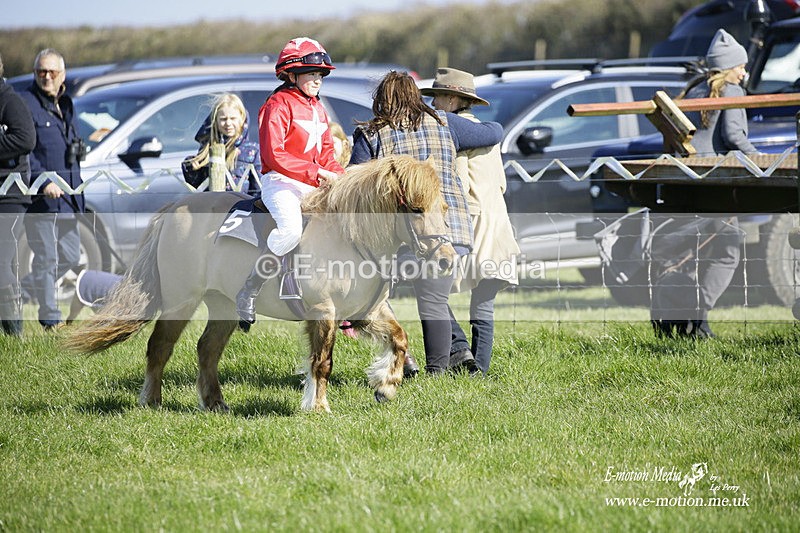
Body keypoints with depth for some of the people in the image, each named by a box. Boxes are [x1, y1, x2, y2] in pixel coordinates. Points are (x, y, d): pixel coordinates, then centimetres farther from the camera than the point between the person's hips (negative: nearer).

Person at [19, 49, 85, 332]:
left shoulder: (65, 104, 17)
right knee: (46, 258, -4)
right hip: (40, 197, -8)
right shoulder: (25, 103, -9)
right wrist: (43, 181, -24)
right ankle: (51, 319, 1)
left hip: (67, 196, 8)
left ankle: (34, 288, 30)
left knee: (70, 257, 12)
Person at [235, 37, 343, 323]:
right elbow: (273, 155, -18)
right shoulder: (278, 106, -7)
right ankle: (248, 292, -17)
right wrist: (316, 173, -22)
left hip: (313, 186, 9)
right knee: (292, 229, -33)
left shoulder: (318, 109, 19)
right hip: (280, 183, -9)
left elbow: (326, 155, 23)